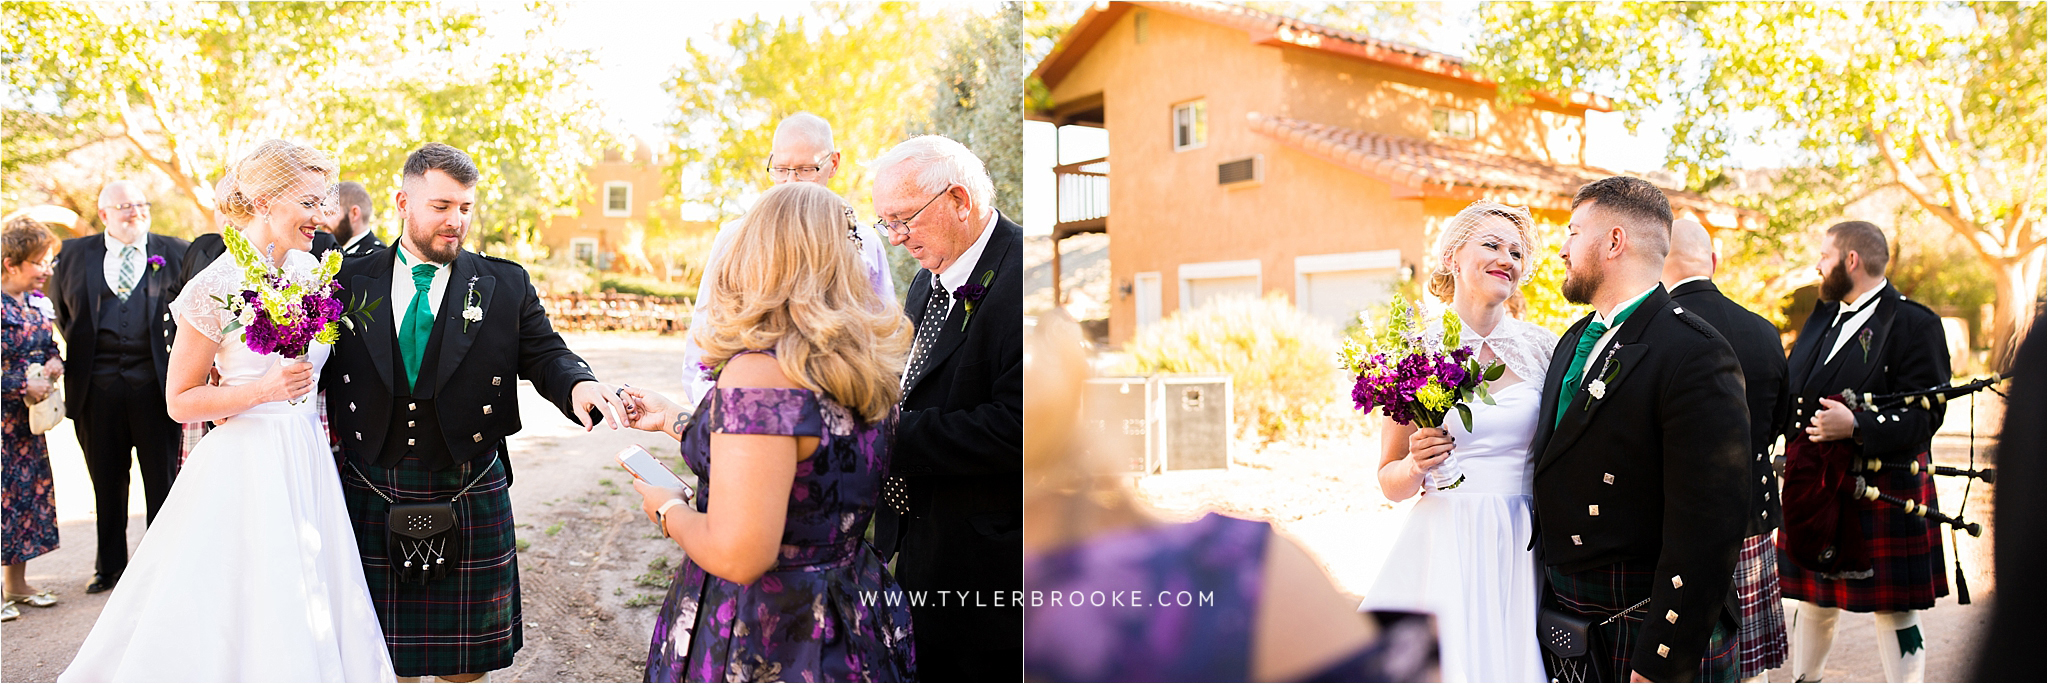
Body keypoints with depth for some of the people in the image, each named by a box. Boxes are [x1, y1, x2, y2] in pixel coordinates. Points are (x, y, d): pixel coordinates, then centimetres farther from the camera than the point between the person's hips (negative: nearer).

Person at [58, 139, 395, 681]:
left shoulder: (310, 269, 5)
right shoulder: (215, 289, -12)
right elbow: (180, 402, -8)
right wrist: (262, 391, -19)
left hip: (307, 459, 6)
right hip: (246, 461, -5)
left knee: (304, 613, 11)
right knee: (241, 608, 2)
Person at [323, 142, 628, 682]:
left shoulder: (506, 285, 3)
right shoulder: (352, 282, 3)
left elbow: (545, 354, -2)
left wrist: (579, 384, -24)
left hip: (469, 503, 0)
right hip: (372, 499, 1)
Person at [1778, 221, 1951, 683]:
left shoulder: (1914, 323, -10)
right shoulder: (1823, 315, 12)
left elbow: (1926, 416, -16)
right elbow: (1796, 391, 19)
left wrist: (1856, 427, -29)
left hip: (1884, 495, -6)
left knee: (1893, 610, 5)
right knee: (1813, 601, 17)